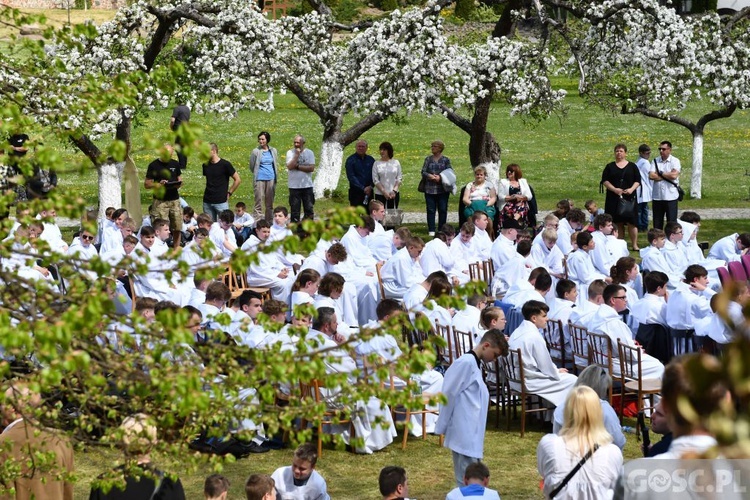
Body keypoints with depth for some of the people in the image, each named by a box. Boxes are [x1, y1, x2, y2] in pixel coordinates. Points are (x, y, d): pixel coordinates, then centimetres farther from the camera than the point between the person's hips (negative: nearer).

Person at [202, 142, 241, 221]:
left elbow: (237, 180, -3)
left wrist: (229, 193, -3)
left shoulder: (224, 164, -7)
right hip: (207, 202, 5)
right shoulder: (206, 165, 8)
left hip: (221, 202, -5)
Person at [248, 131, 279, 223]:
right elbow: (252, 166, 6)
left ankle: (269, 221, 15)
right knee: (259, 202, -5)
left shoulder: (273, 151, 7)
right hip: (259, 179, -3)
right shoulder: (256, 151, -3)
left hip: (271, 179, 3)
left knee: (270, 202, 8)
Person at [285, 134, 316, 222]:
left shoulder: (309, 153, 2)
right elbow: (289, 166, -12)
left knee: (309, 209, 2)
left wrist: (297, 167, -11)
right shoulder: (290, 153, 2)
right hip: (294, 186, 0)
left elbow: (311, 168, -9)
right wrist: (297, 154, -13)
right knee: (294, 209, 3)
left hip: (307, 185, 0)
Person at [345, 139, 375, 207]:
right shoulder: (351, 160, -1)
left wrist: (370, 187, -10)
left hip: (369, 192, 3)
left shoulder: (371, 160, 10)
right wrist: (363, 188, -13)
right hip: (356, 193, -3)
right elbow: (351, 177, -7)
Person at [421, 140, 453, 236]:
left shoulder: (445, 160, 4)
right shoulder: (428, 159, 9)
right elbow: (423, 172, 4)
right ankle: (431, 230, 7)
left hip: (443, 189, -1)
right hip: (430, 189, 1)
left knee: (443, 210, 2)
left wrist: (440, 177, -14)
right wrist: (430, 176, -16)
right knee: (431, 210, 1)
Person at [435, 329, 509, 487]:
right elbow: (448, 394, -15)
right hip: (464, 434, -10)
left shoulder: (475, 364, 16)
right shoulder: (466, 363, -14)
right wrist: (443, 427, -9)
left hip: (472, 434, 10)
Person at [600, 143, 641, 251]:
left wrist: (632, 189, -12)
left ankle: (634, 245, -2)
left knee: (631, 222, -6)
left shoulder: (632, 166, 8)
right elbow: (604, 180, 3)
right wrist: (614, 189, -12)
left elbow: (638, 181, 6)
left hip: (629, 197, -1)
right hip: (614, 198, 1)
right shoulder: (610, 167, 9)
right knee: (618, 222, 0)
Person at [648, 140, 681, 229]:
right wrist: (667, 176, -7)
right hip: (657, 196, 3)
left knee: (671, 222, 1)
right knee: (657, 223, 8)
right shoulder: (655, 161, 7)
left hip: (670, 196, -3)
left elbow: (674, 175, -16)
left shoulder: (675, 161, -1)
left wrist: (660, 173, -5)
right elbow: (651, 176, -6)